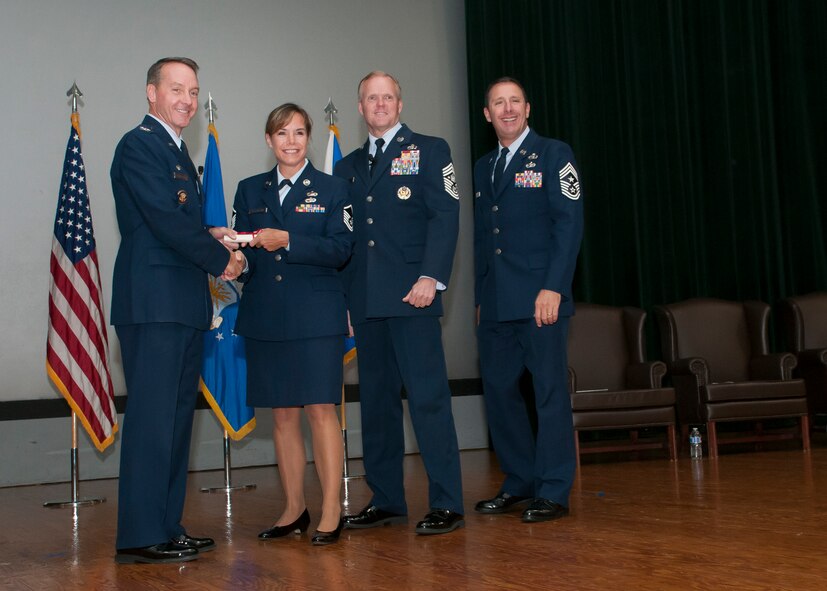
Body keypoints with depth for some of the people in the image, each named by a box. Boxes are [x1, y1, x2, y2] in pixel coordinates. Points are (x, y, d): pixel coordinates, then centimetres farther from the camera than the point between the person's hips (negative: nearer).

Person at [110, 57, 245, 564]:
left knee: (177, 417, 11)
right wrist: (221, 259, -7)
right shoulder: (140, 145, -7)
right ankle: (141, 536, -2)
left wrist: (211, 236, 4)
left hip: (184, 305, 10)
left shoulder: (177, 151, 23)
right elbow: (165, 220, -16)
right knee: (152, 418, -8)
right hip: (154, 304, -10)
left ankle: (169, 527, 18)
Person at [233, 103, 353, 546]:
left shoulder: (332, 189, 5)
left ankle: (331, 512, -2)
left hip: (316, 315, -3)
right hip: (265, 317, 4)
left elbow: (339, 250, -6)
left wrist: (287, 241, -17)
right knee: (283, 414, 7)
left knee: (320, 409, -8)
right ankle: (294, 509, 17)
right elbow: (241, 249, 11)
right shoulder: (250, 190, 15)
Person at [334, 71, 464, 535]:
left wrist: (431, 277, -16)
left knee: (429, 396, -9)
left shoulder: (429, 151, 7)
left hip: (411, 294, -5)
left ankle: (447, 504, -5)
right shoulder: (348, 166, 21)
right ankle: (387, 500, 16)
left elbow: (445, 216, -5)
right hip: (365, 300, 6)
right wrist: (342, 295, 8)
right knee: (376, 400, 8)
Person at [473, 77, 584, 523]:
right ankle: (519, 483, 19)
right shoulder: (484, 167, 19)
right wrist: (481, 297, 14)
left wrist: (553, 287, -16)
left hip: (540, 297, -6)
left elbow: (570, 222, -7)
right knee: (498, 390, 7)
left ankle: (553, 491, 4)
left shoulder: (554, 154, 2)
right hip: (496, 302, 6)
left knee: (550, 390, -3)